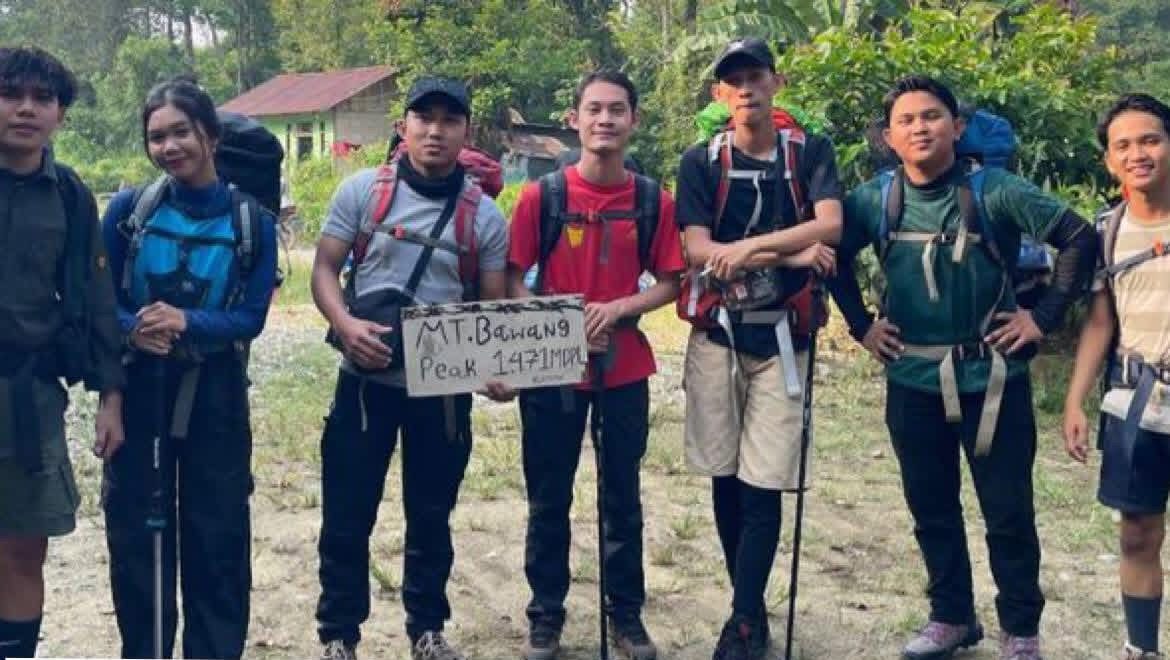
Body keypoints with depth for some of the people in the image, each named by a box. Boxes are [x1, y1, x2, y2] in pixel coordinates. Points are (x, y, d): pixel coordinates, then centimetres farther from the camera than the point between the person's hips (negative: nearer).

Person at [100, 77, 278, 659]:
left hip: (215, 395, -1)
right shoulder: (127, 209, -1)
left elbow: (252, 317, -7)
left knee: (218, 535, 6)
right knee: (134, 531, 9)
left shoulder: (253, 221, -4)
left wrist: (187, 323, -25)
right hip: (136, 390, 1)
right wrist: (133, 328, -23)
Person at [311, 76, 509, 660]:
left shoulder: (484, 214, 0)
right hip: (367, 379, -1)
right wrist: (345, 324, -21)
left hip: (445, 387, 1)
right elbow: (324, 269, -1)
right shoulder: (362, 190, -2)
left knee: (431, 514, 14)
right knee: (347, 514, 6)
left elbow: (494, 305, 3)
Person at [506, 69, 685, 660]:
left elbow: (670, 282, 4)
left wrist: (620, 309, -14)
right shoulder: (541, 195, -5)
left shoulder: (654, 201, -1)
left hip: (625, 369, 1)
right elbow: (513, 279, -1)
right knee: (549, 499, 9)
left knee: (623, 496, 12)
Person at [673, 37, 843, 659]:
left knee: (763, 485, -3)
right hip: (717, 334, 1)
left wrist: (748, 246, -20)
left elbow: (830, 225, -13)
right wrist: (792, 256, -16)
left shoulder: (810, 152, 3)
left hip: (781, 337, -1)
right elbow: (697, 251, -9)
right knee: (725, 479, 8)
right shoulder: (701, 161, 2)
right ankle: (752, 610, 24)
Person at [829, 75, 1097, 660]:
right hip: (913, 381, 3)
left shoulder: (995, 191, -10)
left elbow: (1079, 239, -7)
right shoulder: (874, 199, -1)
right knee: (931, 508, 14)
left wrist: (1044, 316, -8)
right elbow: (834, 254, 14)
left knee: (1008, 511, 6)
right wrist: (860, 323, 8)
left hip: (993, 377, -3)